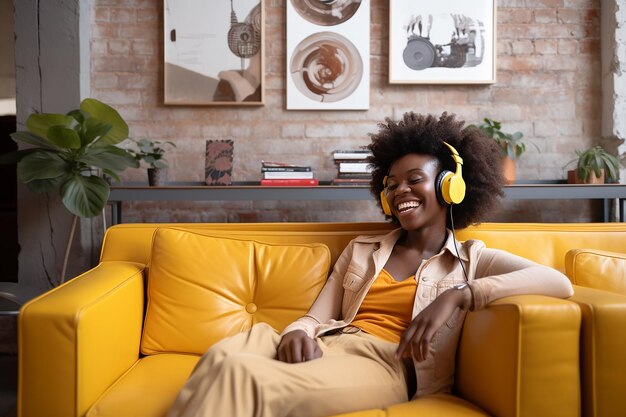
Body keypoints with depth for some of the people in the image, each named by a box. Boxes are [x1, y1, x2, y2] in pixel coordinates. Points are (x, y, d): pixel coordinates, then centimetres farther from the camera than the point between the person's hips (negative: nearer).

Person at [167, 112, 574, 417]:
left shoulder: (471, 259, 13)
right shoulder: (361, 249, 24)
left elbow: (559, 282, -5)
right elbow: (315, 318, 16)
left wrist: (456, 296, -17)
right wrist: (296, 334, -11)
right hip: (326, 350, 4)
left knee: (242, 376, -32)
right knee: (224, 357, -32)